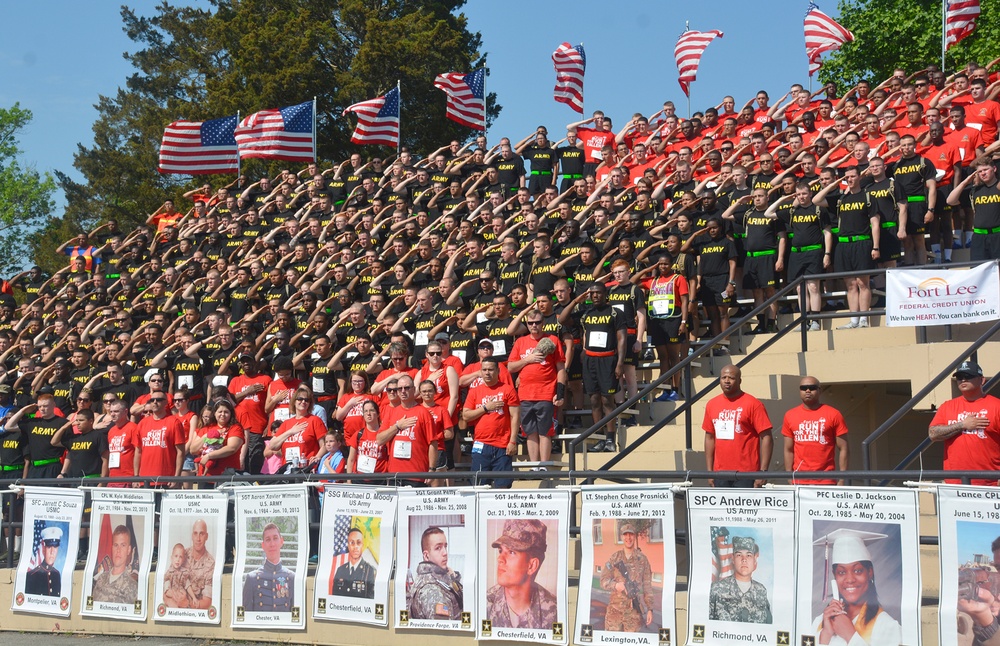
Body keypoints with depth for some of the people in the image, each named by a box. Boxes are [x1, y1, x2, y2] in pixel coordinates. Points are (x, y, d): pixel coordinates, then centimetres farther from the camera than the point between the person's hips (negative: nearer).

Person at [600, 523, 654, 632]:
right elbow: (604, 581, 6)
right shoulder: (614, 558, 7)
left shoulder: (642, 559, 5)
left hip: (634, 610, -1)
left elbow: (647, 585, 4)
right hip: (615, 609, 1)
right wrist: (616, 585, -16)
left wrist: (649, 609, -1)